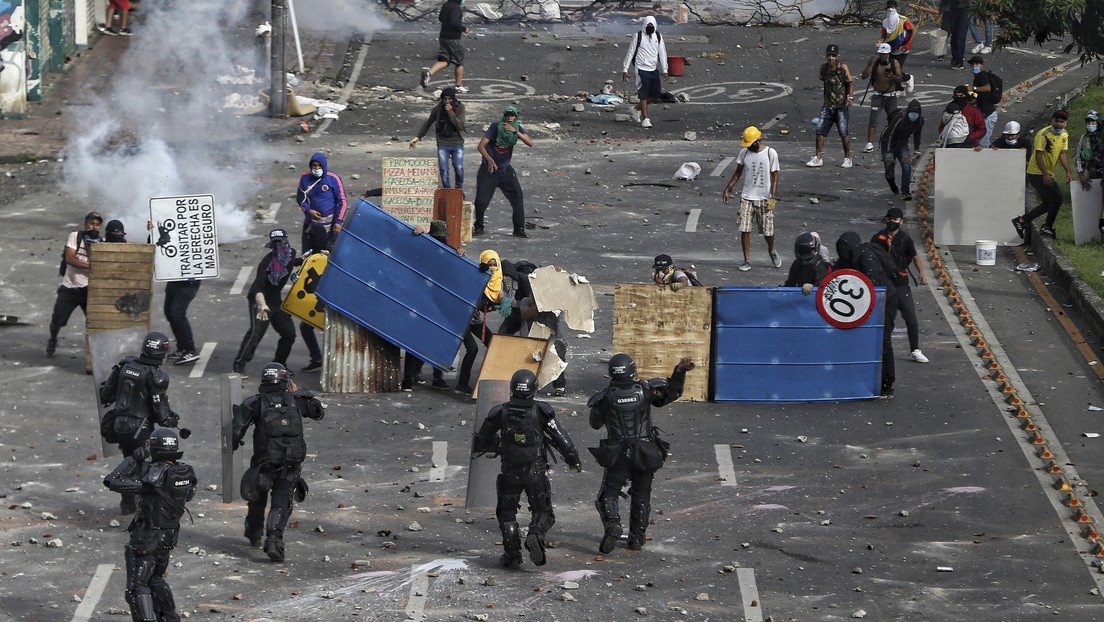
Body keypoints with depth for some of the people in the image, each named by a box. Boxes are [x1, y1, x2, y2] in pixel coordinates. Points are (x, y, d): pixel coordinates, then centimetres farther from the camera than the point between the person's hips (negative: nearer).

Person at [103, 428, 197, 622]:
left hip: (146, 541, -7)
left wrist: (134, 458, -16)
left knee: (137, 588, -1)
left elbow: (111, 482, -25)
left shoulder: (154, 475, -24)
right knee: (156, 580, 27)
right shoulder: (185, 472, -5)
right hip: (169, 538, 7)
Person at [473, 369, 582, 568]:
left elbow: (480, 442, 4)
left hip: (510, 473, 1)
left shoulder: (500, 413, -5)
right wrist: (574, 460, 8)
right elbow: (561, 439, -7)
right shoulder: (541, 411, -9)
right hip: (536, 472, -1)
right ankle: (535, 535, -18)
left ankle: (512, 553, 7)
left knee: (507, 513, 17)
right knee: (543, 512, 12)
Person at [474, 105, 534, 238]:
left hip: (505, 170, 3)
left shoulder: (518, 128, -6)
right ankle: (478, 227, 16)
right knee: (481, 200, -5)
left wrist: (515, 131, -36)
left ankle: (519, 229, 3)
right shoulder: (495, 127, -16)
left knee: (517, 197, -7)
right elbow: (481, 145, -20)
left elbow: (530, 142, -23)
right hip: (489, 169, -3)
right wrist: (490, 160, -36)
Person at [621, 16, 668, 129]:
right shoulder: (639, 36, -5)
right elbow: (630, 53, -2)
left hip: (653, 69, 5)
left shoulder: (658, 36, 7)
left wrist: (664, 70, 2)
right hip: (642, 69, -5)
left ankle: (636, 109, 24)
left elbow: (662, 53, 8)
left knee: (656, 94, 4)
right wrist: (625, 70, -5)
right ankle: (645, 119, -3)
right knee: (644, 94, -7)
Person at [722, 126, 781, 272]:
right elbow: (738, 173, 12)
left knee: (768, 231, 5)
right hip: (747, 198, 3)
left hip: (765, 198, -3)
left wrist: (773, 197, -13)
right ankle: (746, 261, 3)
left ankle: (772, 251, 35)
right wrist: (728, 189, 6)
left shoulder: (771, 153, -8)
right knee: (744, 230, -5)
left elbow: (774, 176, -7)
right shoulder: (744, 153, 2)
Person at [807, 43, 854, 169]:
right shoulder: (823, 68, 3)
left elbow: (850, 83, -4)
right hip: (828, 105, 4)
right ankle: (818, 158, 8)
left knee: (843, 133, -4)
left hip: (841, 105, -4)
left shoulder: (843, 68, -8)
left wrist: (850, 96, -16)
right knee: (820, 131, -1)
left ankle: (847, 158, 10)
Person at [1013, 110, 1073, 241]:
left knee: (1048, 204, 14)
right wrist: (1045, 174, -28)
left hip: (1047, 174, 9)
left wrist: (1068, 172, -4)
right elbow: (1038, 155, -22)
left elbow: (1063, 154, 9)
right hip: (1037, 174, -9)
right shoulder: (1044, 134, -19)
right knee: (1057, 198, -15)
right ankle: (1048, 227, -1)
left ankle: (1021, 221, 22)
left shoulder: (1064, 135, 7)